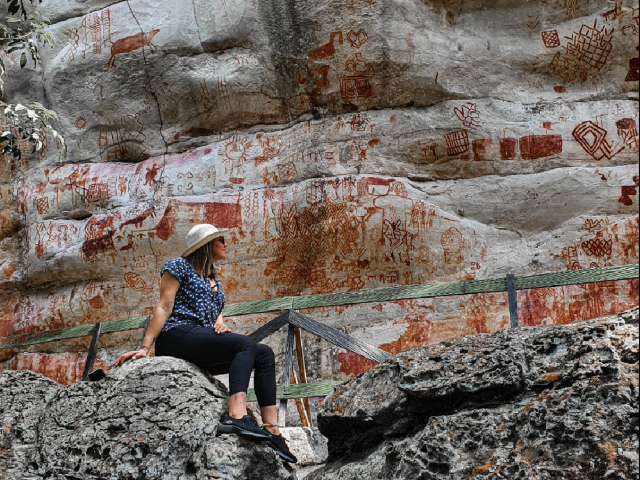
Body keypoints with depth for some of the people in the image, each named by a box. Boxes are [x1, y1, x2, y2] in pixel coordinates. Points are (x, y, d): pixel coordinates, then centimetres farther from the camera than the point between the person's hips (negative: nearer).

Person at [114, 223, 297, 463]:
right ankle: (236, 416, -49)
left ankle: (272, 430, -20)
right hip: (176, 335, -8)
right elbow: (164, 307, -3)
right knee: (245, 344, -27)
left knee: (265, 354, -8)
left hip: (204, 351, 8)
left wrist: (221, 326, -5)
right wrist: (144, 347, -12)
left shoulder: (215, 282, 30)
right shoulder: (180, 266, 8)